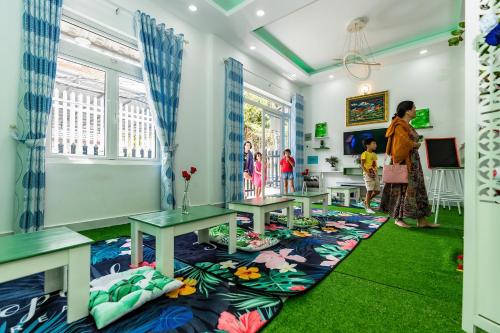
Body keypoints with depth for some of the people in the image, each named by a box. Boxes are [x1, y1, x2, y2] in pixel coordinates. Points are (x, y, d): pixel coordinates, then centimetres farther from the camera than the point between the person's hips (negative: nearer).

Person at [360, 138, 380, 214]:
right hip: (368, 174, -8)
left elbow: (375, 165, 19)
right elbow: (362, 165, -12)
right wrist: (367, 172, -21)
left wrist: (376, 173, 9)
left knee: (377, 191, 7)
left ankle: (366, 201, 25)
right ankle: (368, 207, 1)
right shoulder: (365, 154, -7)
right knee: (370, 190, -9)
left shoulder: (374, 154, 16)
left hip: (375, 174, 8)